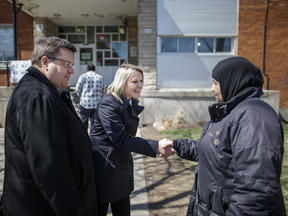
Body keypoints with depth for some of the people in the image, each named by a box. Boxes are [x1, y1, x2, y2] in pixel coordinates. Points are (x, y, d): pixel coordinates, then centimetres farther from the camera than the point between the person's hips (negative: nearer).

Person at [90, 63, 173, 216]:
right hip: (105, 171, -7)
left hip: (122, 170, 8)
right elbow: (120, 139, -26)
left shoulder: (131, 103, 7)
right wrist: (156, 146, -26)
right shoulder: (108, 103, -20)